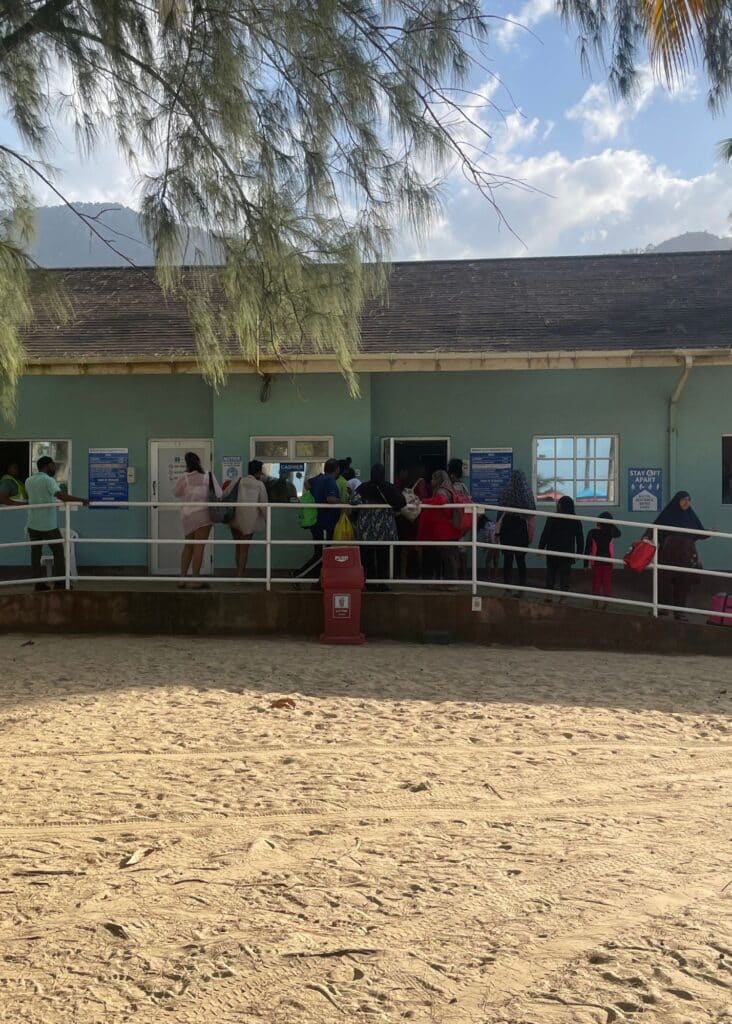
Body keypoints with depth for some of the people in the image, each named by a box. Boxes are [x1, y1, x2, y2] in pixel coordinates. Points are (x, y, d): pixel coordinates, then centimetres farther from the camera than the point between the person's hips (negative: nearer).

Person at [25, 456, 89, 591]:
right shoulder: (48, 480, -14)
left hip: (33, 524, 6)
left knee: (35, 553, 9)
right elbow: (60, 495, -30)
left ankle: (38, 583, 10)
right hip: (49, 525, -6)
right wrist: (81, 500, -31)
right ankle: (60, 583, 5)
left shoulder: (28, 481, 8)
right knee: (58, 552, 5)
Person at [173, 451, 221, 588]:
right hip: (202, 514, -4)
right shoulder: (208, 476, -6)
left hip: (187, 514, 4)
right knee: (199, 547, -2)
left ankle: (182, 578, 17)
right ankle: (195, 581, -2)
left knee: (188, 546, 16)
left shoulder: (184, 478, 1)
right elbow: (218, 494, -2)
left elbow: (176, 493, 15)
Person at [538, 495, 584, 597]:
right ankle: (563, 597, 3)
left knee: (551, 573, 13)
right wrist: (579, 552, 10)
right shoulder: (576, 520, 1)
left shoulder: (552, 518, -8)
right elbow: (580, 538, 4)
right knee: (565, 575, 5)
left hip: (552, 551, -1)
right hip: (567, 553, 1)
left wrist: (541, 548, -2)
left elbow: (545, 534, -8)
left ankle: (549, 594, 13)